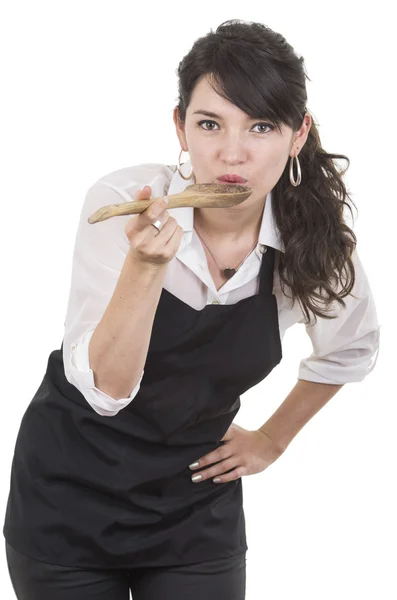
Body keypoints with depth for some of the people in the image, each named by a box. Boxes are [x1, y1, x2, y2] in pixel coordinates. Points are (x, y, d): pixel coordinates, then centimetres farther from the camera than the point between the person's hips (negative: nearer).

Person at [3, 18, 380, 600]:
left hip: (195, 506, 2)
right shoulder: (123, 201, -21)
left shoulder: (313, 243, -12)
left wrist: (271, 440, 9)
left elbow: (352, 350, 10)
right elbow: (104, 387, -25)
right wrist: (146, 265, -38)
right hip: (70, 494, -2)